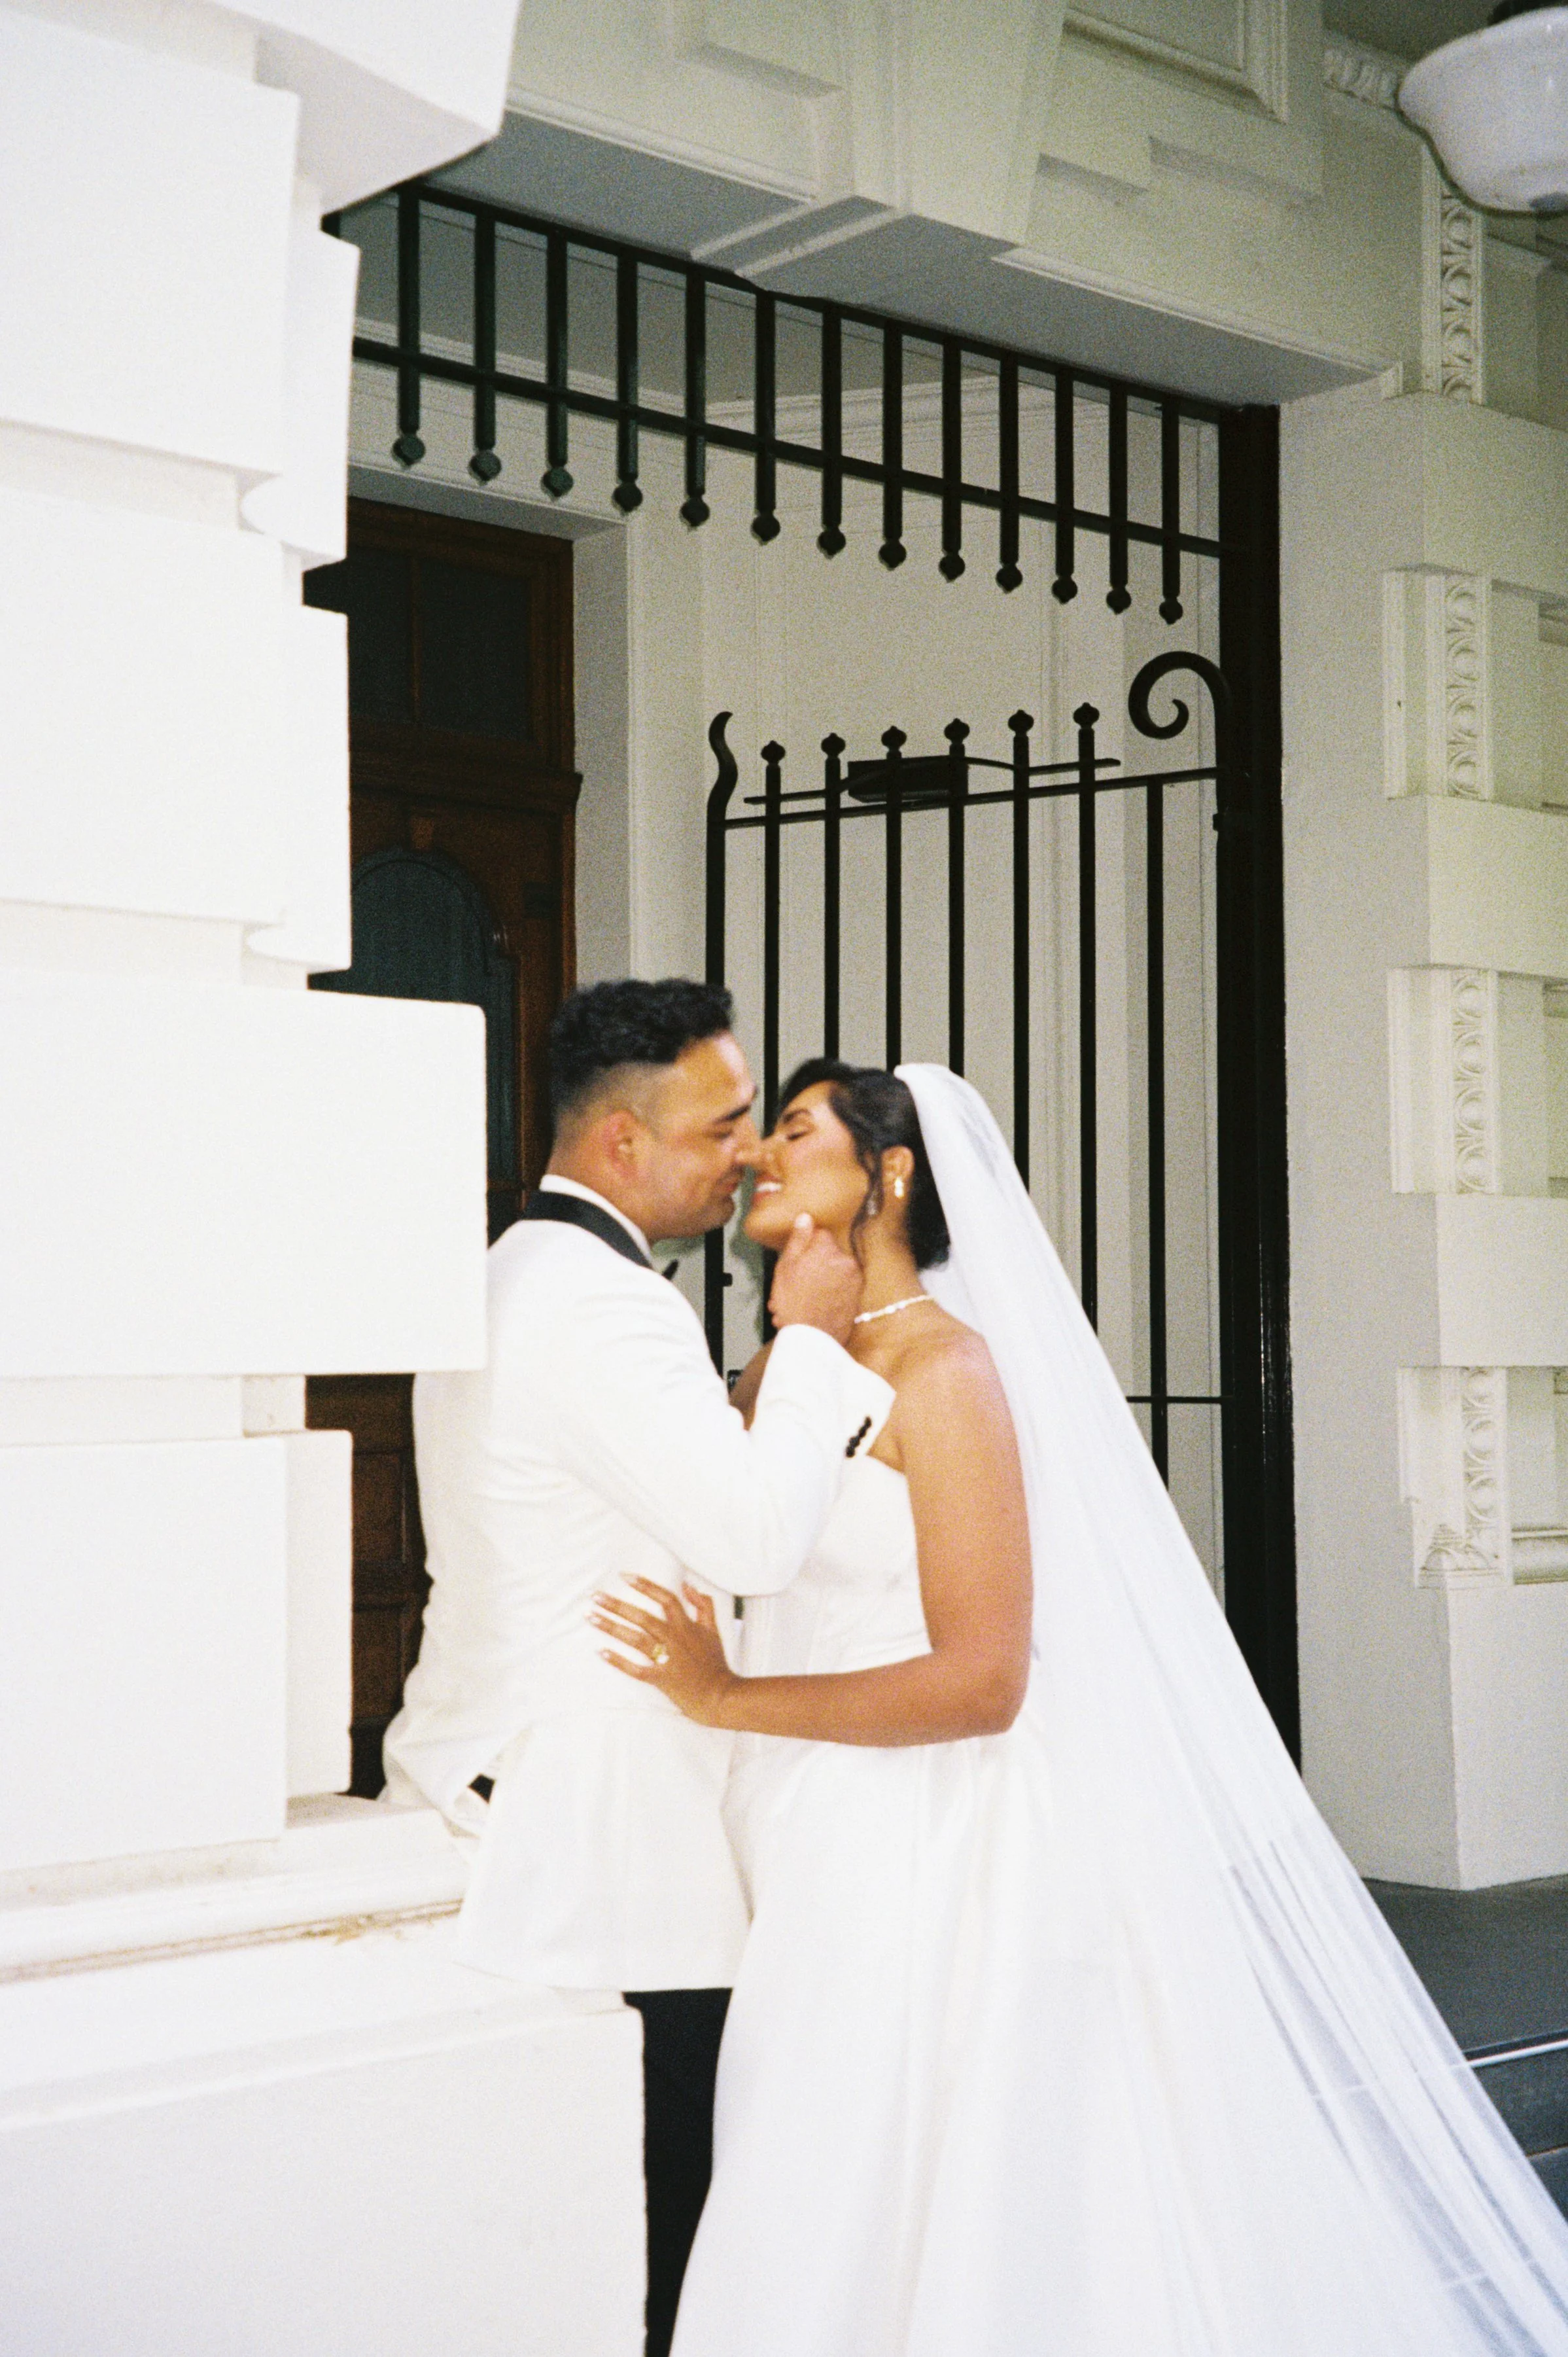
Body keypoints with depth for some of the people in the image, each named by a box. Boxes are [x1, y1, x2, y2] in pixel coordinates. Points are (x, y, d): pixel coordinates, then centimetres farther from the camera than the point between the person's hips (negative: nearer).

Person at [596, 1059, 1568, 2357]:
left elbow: (983, 1680, -18)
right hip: (825, 1864, 7)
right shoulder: (775, 1379, 12)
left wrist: (726, 1697, -20)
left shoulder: (944, 1369, -11)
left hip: (927, 1868, -7)